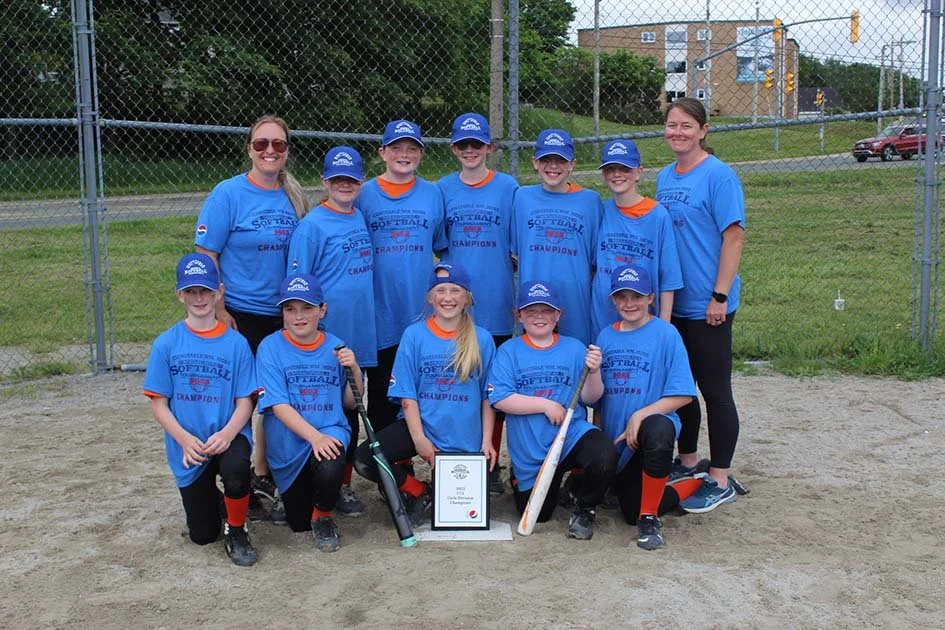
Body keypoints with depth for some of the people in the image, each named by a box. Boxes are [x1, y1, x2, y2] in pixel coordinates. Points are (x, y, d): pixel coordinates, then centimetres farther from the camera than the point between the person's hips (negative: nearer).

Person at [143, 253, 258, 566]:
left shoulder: (236, 343, -5)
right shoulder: (166, 343, -4)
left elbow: (245, 401, -5)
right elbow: (158, 404, -3)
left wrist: (226, 434, -24)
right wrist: (185, 439, -19)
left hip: (228, 436, -1)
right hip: (188, 447, 1)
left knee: (236, 468, -37)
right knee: (203, 534, 6)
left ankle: (237, 530, -6)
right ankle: (209, 496, 43)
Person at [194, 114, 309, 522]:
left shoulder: (292, 197, 6)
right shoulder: (228, 194, -10)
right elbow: (205, 257, -11)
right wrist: (219, 312, -14)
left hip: (283, 317, 5)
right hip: (240, 317, -5)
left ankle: (264, 479, 28)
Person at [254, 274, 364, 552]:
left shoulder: (334, 346, 0)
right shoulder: (270, 348, -9)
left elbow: (352, 402, 3)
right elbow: (279, 406, -16)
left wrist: (354, 369, -16)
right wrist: (315, 436, -30)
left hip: (331, 430, 0)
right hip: (288, 444, 0)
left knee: (330, 467, -36)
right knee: (299, 523, 8)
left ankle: (323, 517, -3)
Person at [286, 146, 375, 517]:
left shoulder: (362, 219, 9)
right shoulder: (312, 225, -10)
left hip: (359, 337, 6)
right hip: (326, 337, -6)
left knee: (351, 413, 14)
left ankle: (343, 485, 27)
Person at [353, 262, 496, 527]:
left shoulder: (482, 339, -1)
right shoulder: (414, 335, -3)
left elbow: (488, 396, 1)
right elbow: (407, 394, -4)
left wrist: (486, 441, -5)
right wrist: (419, 439, -12)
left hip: (465, 438, 0)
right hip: (419, 426, 0)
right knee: (364, 459, -20)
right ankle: (418, 492, 5)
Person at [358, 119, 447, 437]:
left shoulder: (433, 194, 7)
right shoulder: (365, 195, 3)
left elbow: (444, 247, 14)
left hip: (422, 313, 1)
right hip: (379, 312, 0)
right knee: (381, 392, 9)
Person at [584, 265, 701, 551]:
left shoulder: (665, 333, -7)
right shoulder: (606, 336, 7)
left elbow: (683, 394, -11)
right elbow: (594, 397, 2)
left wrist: (640, 416, -20)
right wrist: (594, 370, -18)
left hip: (653, 420, -5)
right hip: (616, 441, 5)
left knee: (657, 430, -41)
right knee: (631, 513, 5)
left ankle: (650, 519, -20)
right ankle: (697, 482, 31)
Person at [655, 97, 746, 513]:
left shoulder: (719, 176, -11)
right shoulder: (664, 177, 11)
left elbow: (733, 236, -14)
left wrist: (720, 296, -18)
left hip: (707, 305, -7)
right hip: (670, 302, 7)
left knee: (714, 390, 1)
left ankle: (720, 482, 11)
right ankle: (686, 463, 32)